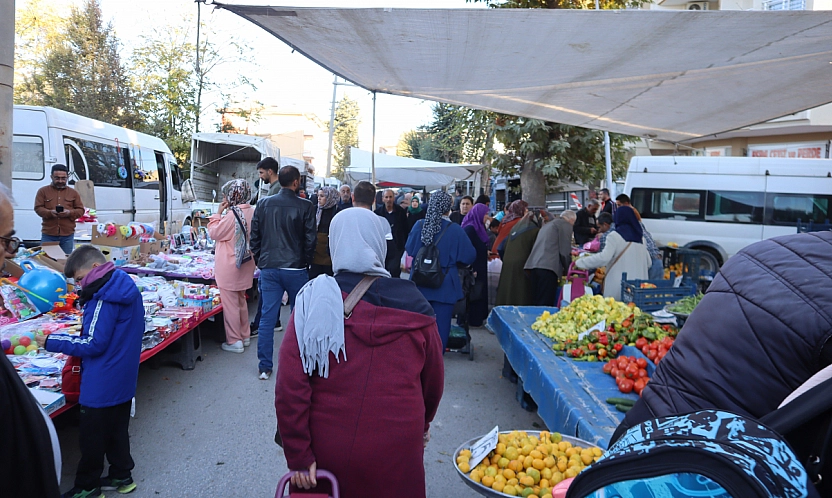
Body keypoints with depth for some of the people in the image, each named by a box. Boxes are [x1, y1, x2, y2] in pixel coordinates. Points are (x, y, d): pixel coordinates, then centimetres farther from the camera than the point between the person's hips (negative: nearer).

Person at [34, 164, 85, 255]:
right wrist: (50, 213, -19)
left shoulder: (73, 193, 10)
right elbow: (38, 208, 1)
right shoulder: (42, 191, 8)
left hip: (68, 235, 1)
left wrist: (69, 213, -14)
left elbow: (80, 210, 7)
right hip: (48, 235, -1)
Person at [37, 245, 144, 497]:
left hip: (101, 385, -9)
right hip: (123, 380, 9)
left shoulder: (105, 298, -25)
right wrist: (88, 328, 10)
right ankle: (121, 475, 33)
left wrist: (53, 342, -17)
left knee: (92, 434, 8)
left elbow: (94, 344, -23)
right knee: (117, 428, 21)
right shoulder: (127, 289, 3)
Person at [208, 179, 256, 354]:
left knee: (230, 303, 2)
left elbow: (214, 233, -11)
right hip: (245, 264, 8)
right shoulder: (252, 212, 2)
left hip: (229, 265, -8)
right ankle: (245, 336, 29)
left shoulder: (231, 215, -21)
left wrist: (218, 213, -5)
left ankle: (234, 341, 9)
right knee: (241, 300, 20)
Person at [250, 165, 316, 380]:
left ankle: (265, 367, 9)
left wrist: (260, 261, 15)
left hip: (269, 268, 3)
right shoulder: (305, 207, -8)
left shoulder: (263, 204, 3)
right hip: (296, 269, -2)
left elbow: (254, 235, 5)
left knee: (267, 318, 5)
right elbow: (311, 239, -6)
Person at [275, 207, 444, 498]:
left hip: (326, 451, 0)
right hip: (396, 452, 1)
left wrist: (298, 457, -7)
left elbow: (289, 385, -16)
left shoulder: (314, 300, -13)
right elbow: (434, 380, 2)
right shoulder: (413, 305, -9)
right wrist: (421, 425, 20)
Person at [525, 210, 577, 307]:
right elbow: (565, 251, -2)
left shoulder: (548, 224, 30)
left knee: (538, 302, 9)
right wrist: (567, 270, 13)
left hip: (533, 265, 8)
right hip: (548, 266, -8)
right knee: (546, 304, -8)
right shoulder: (566, 225, 5)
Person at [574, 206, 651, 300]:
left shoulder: (615, 236, -7)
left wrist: (580, 262, -9)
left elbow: (604, 258, -18)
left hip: (619, 287, -5)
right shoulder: (640, 236, 12)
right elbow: (648, 263, 16)